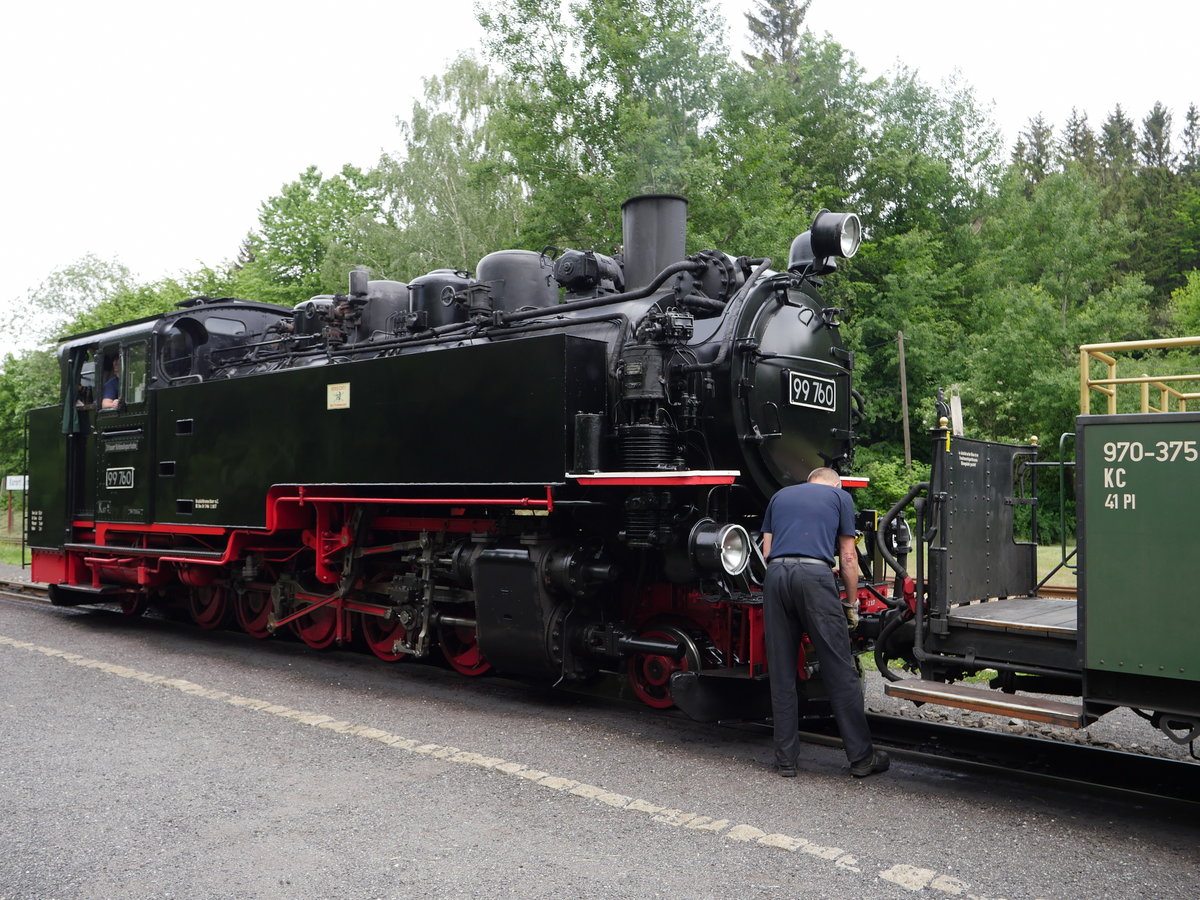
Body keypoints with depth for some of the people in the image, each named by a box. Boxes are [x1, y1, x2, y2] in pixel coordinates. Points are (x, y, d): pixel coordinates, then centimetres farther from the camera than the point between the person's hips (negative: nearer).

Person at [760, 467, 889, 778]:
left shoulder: (780, 496, 27)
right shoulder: (840, 496, 18)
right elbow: (848, 557, 14)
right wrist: (851, 604, 22)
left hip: (775, 574, 3)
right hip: (815, 574, -3)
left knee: (781, 672, 8)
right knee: (839, 670, 2)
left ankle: (786, 759, 13)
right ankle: (861, 757, 9)